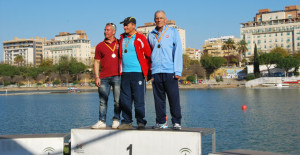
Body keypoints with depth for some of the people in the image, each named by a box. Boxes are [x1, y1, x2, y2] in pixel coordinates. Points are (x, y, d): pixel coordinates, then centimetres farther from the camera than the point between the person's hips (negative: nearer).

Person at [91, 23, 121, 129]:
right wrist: (97, 77, 1)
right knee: (103, 101, 0)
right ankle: (102, 121, 5)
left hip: (117, 76, -1)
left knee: (118, 100, 0)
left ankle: (116, 120, 10)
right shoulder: (100, 46, 12)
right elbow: (97, 62, 10)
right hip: (104, 77, 1)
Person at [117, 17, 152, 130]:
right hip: (125, 73, 5)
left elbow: (149, 55, 1)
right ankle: (127, 121, 13)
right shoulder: (122, 39, 15)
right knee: (125, 99, 5)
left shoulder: (140, 38, -2)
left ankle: (141, 122, 5)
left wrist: (146, 70, 2)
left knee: (139, 99, -3)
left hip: (137, 73, -5)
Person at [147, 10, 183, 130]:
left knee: (174, 98, -4)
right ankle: (161, 122, 11)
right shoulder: (151, 35, 15)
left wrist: (178, 71, -7)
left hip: (170, 71, -3)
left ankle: (176, 122, 3)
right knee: (159, 98, 4)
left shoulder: (173, 32, 8)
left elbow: (178, 52, 2)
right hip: (156, 72, 3)